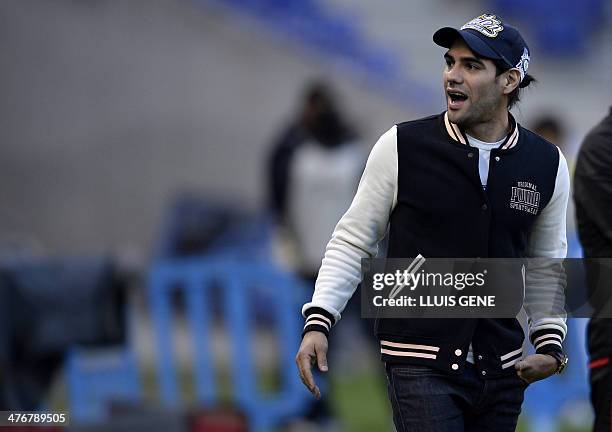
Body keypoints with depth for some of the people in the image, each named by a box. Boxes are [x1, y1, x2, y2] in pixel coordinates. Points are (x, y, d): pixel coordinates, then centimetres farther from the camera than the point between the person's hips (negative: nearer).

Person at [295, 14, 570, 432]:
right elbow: (353, 241, 2)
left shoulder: (547, 165, 4)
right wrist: (319, 321, -9)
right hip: (421, 364, -4)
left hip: (502, 373, 4)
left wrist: (551, 343, 5)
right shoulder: (401, 147, -5)